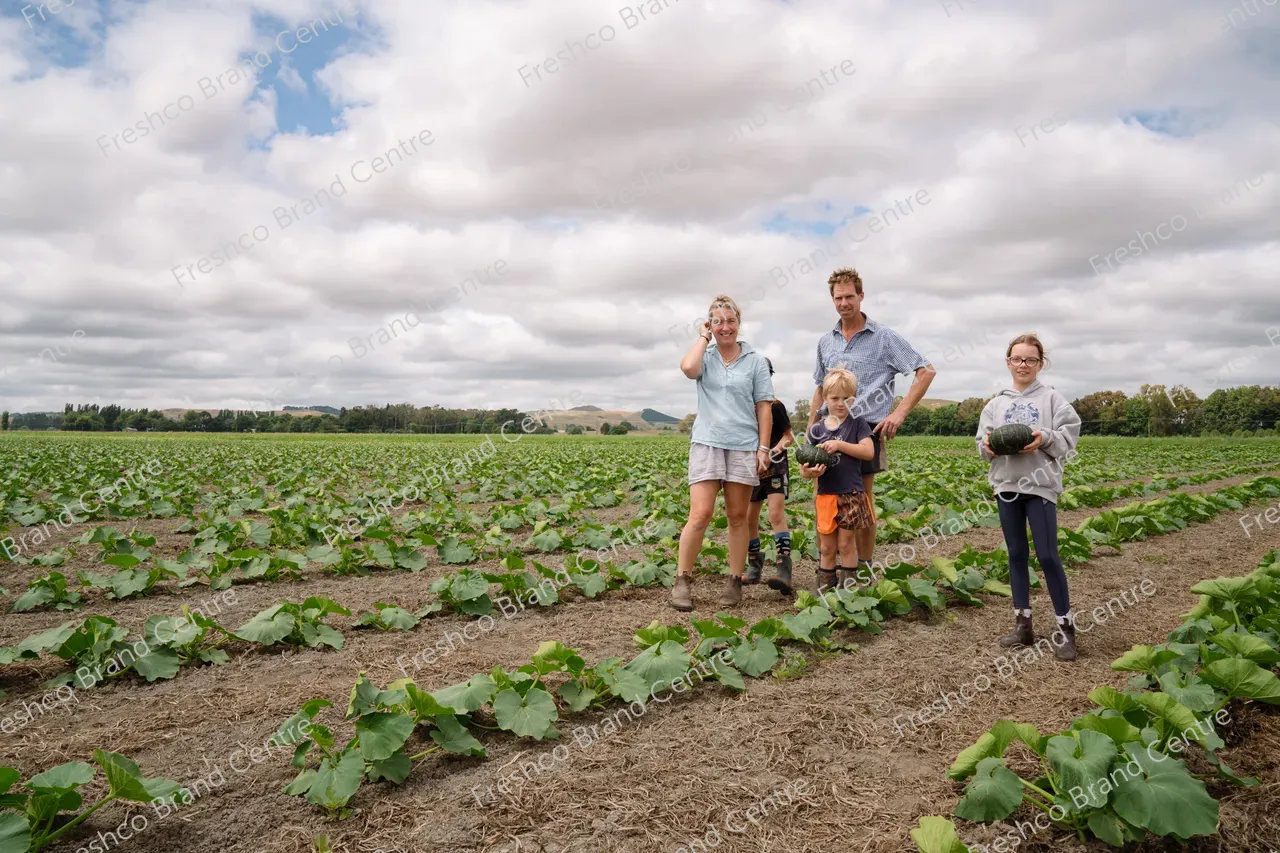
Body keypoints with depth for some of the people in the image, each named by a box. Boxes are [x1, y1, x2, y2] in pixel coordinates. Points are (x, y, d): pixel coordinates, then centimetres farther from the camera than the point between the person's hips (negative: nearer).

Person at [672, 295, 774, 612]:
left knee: (738, 517, 8)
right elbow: (687, 367, -20)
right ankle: (682, 579, 3)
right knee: (700, 515, -9)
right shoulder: (705, 357, 5)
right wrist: (704, 337, -4)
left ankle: (735, 581, 18)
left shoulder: (755, 361, 6)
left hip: (743, 446, 1)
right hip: (707, 442, -1)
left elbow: (764, 407, 5)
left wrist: (763, 448, -1)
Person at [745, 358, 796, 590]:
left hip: (775, 467, -5)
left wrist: (774, 451, -22)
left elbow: (789, 436, -4)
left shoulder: (775, 406, -8)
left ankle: (784, 568, -24)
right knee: (749, 519, 9)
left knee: (776, 513, -20)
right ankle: (754, 566, 23)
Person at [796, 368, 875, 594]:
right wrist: (809, 472, -18)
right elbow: (805, 462, 4)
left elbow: (868, 451, -12)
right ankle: (824, 586, 20)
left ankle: (849, 586, 16)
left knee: (846, 543, 4)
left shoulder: (857, 423, 0)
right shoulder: (817, 429, 5)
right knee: (827, 547, 10)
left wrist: (839, 444, -20)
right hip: (825, 495, 2)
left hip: (851, 494, -2)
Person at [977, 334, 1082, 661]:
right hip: (1006, 484, 4)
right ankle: (1022, 623, 18)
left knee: (1048, 555, -6)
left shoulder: (1052, 398, 2)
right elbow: (984, 443, 8)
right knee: (1016, 554, 10)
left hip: (1040, 484, -4)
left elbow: (1069, 435, -4)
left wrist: (1045, 439, -21)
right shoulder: (996, 403, 11)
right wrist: (988, 446, -13)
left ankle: (1065, 626, 6)